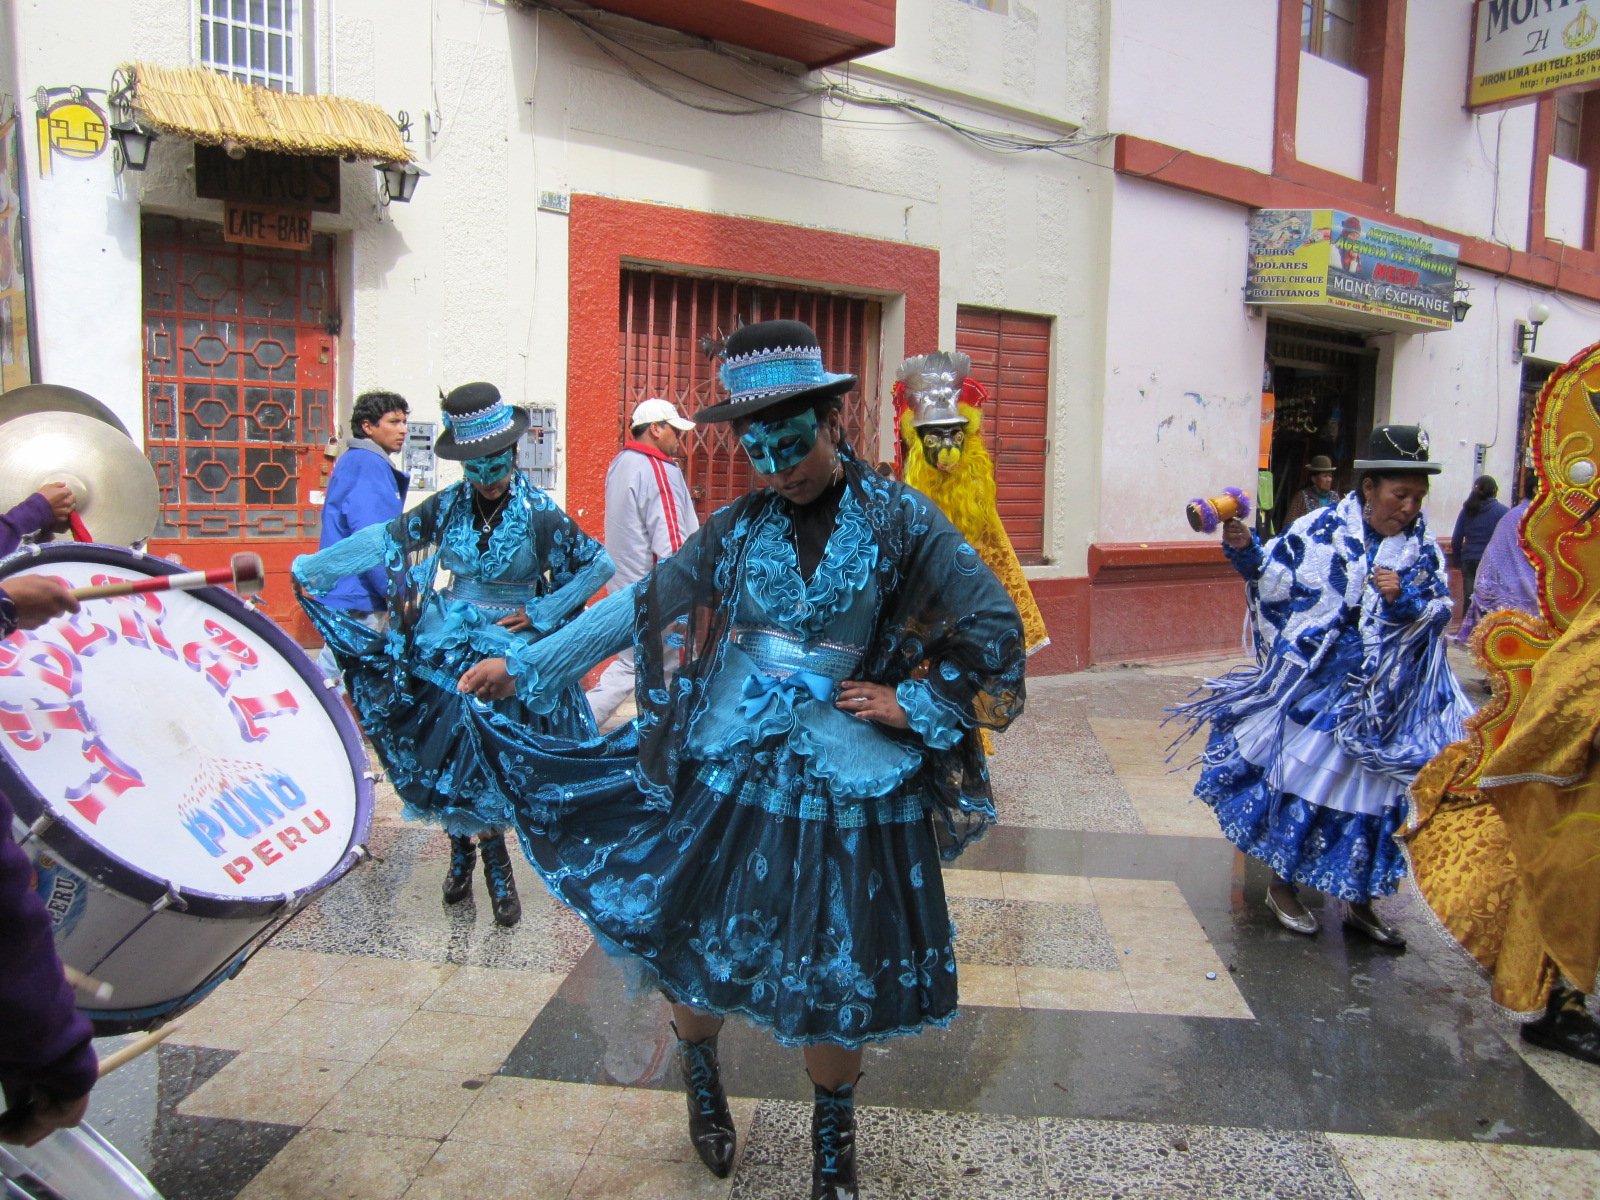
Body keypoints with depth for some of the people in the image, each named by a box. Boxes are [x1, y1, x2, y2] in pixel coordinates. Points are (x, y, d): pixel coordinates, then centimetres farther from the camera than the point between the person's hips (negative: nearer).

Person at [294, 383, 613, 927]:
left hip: (511, 653, -2)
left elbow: (599, 564, -7)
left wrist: (539, 614, -10)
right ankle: (464, 852, 22)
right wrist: (312, 567, 1)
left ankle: (493, 864, 14)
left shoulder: (539, 512, -8)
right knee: (453, 752, 3)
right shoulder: (448, 505, 0)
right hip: (451, 647, 3)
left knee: (496, 755, -2)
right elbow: (385, 538, 4)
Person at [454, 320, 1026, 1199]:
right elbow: (640, 608, 6)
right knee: (689, 937, 9)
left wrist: (911, 706, -8)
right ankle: (699, 1071, 43)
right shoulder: (739, 529, 3)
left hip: (844, 791, -2)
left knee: (831, 972, 7)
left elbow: (994, 629, -5)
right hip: (727, 772, 3)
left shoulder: (899, 520, -5)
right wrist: (524, 667, 5)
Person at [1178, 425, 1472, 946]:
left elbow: (1439, 611, -1)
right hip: (1308, 688, -3)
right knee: (1294, 779, 5)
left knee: (1368, 793, 9)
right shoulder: (1322, 528, -6)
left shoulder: (1423, 550, 3)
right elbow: (1276, 578, -2)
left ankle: (1358, 900, 26)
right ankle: (1282, 885, 25)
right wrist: (1246, 551, -19)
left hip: (1376, 704, 3)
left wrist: (1404, 599, -20)